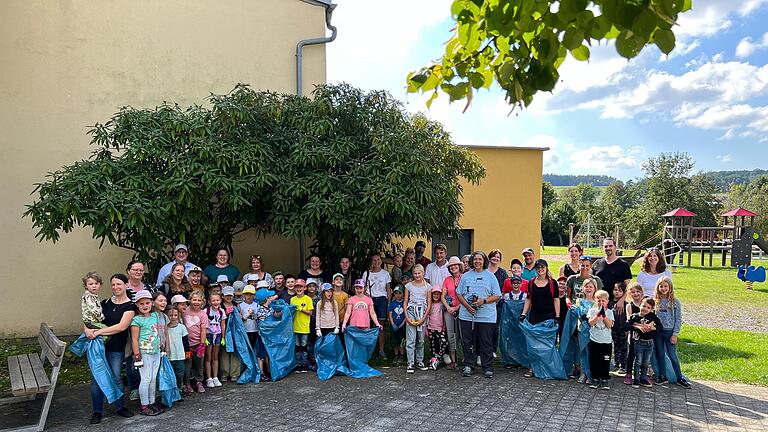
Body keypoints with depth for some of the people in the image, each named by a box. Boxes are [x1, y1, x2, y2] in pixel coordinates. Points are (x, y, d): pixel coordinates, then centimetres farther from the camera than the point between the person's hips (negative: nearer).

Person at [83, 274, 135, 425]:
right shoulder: (105, 303, 8)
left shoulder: (129, 306, -6)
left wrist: (99, 332, -18)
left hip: (116, 348, -4)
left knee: (115, 377, 4)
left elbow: (122, 326, -17)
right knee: (96, 377, 5)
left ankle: (120, 407, 23)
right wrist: (87, 329, -13)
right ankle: (97, 411, 19)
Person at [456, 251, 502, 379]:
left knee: (486, 343, 3)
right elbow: (459, 293, 9)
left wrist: (484, 301, -14)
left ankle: (488, 368, 12)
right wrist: (467, 305, -7)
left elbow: (497, 296, 1)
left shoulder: (490, 276, 4)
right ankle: (468, 366, 18)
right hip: (467, 315, 2)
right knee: (468, 342, 7)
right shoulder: (466, 276, 10)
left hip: (486, 316, -2)